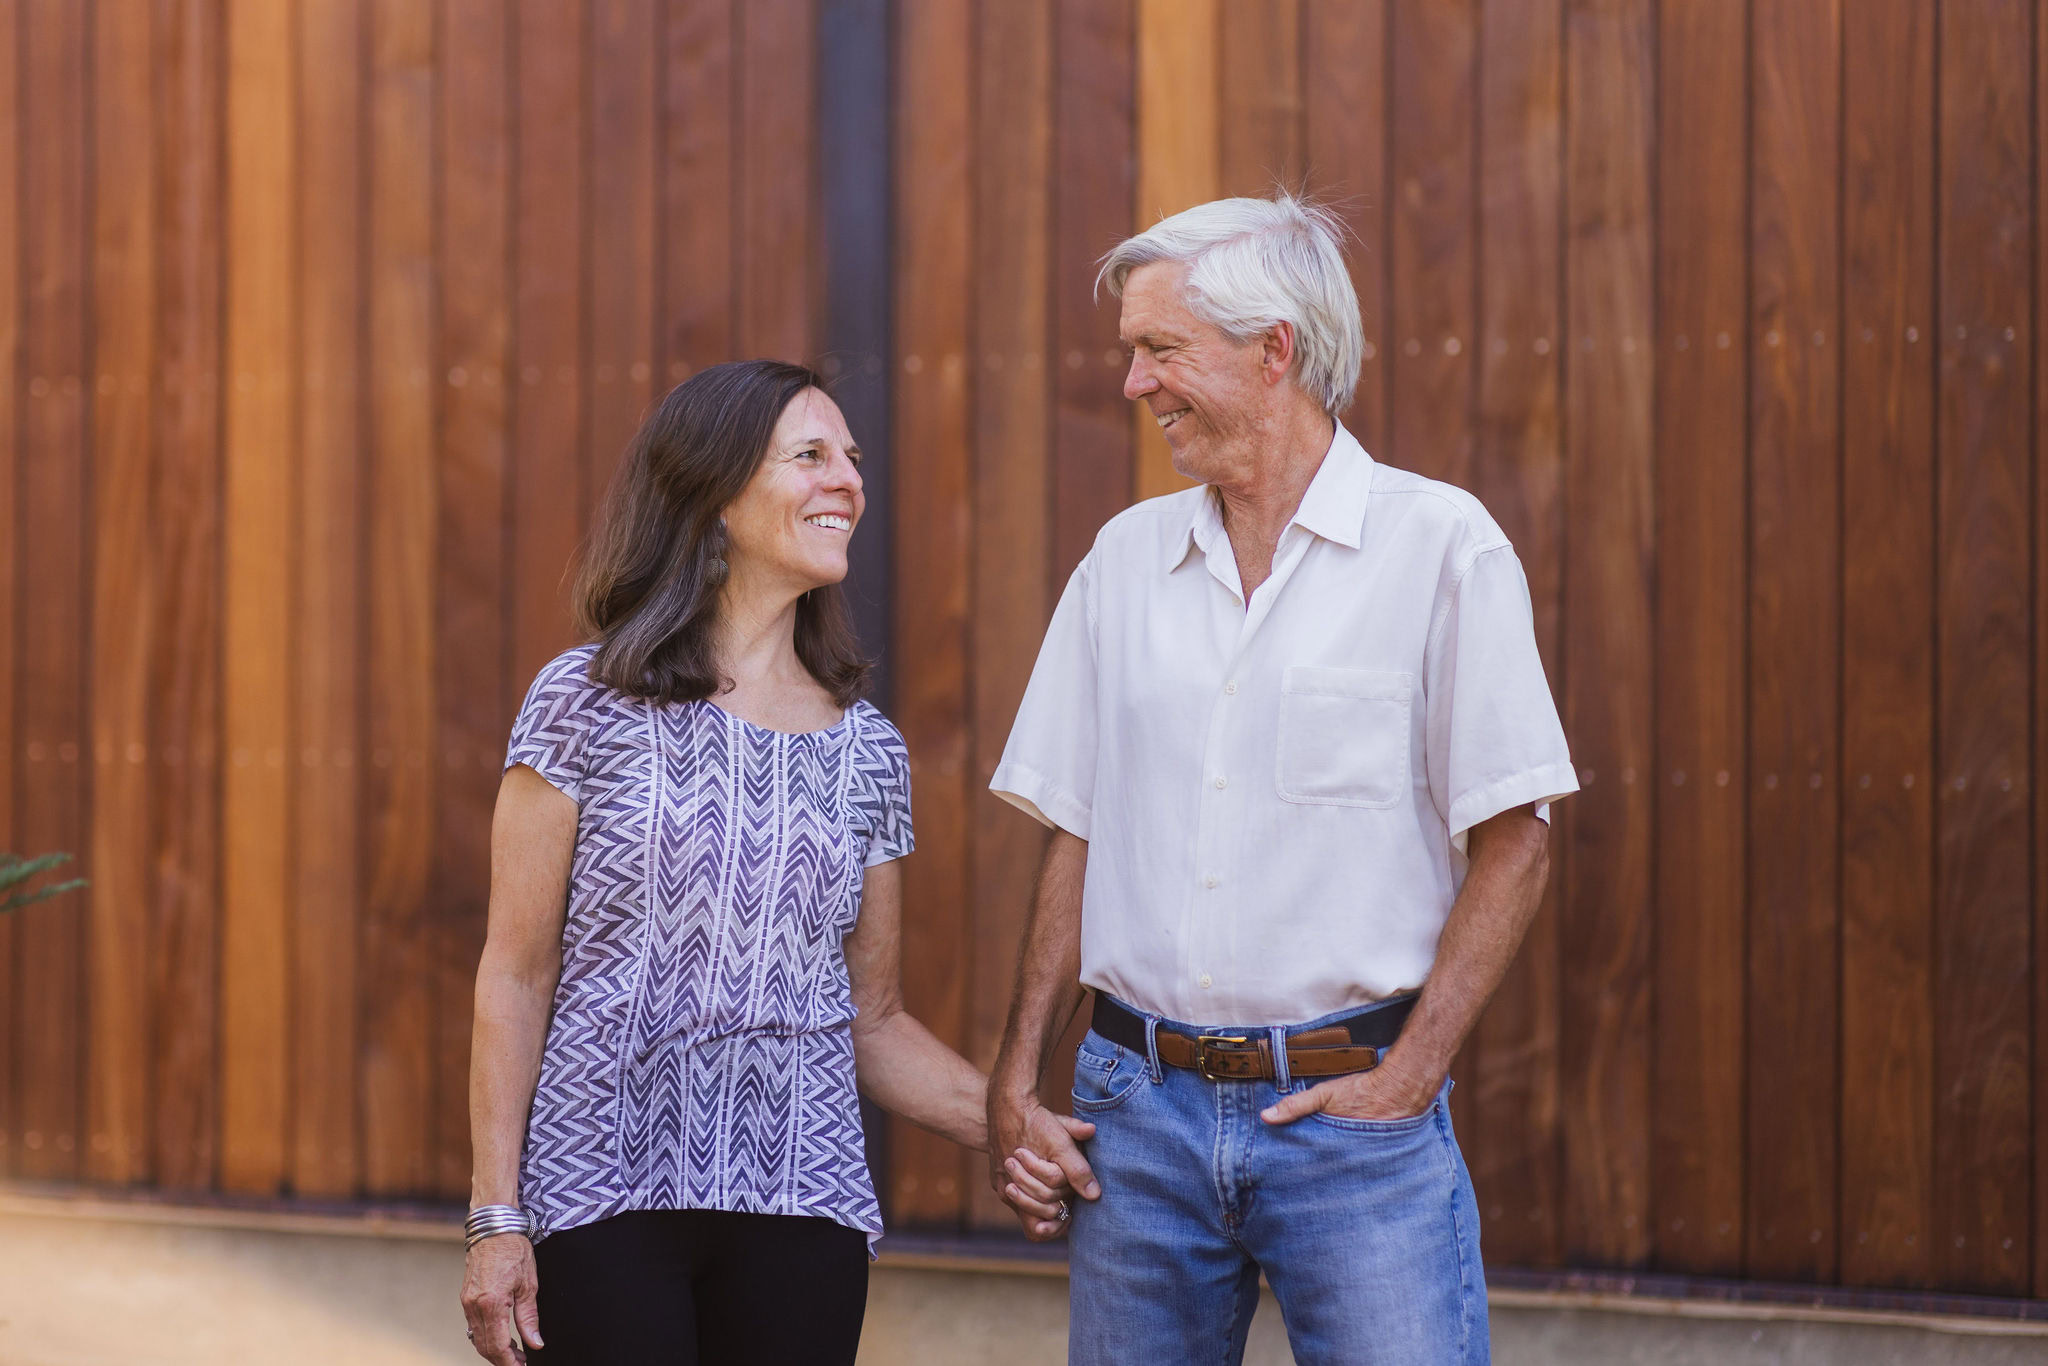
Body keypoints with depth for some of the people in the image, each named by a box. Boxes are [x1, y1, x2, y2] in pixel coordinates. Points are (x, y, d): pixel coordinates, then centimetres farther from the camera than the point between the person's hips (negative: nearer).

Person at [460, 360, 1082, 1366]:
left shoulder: (868, 751, 9)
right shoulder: (588, 705, -2)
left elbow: (872, 1020, 13)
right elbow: (516, 977, -2)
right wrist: (497, 1218, -6)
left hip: (800, 1205, 3)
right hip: (602, 1203, -3)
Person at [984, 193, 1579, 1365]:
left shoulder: (1441, 546, -4)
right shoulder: (1126, 559, 10)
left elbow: (1511, 842, -5)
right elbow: (1080, 838, 13)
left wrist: (1411, 1072, -12)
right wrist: (1018, 1078, 5)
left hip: (1350, 1108, -4)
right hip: (1144, 1110, 4)